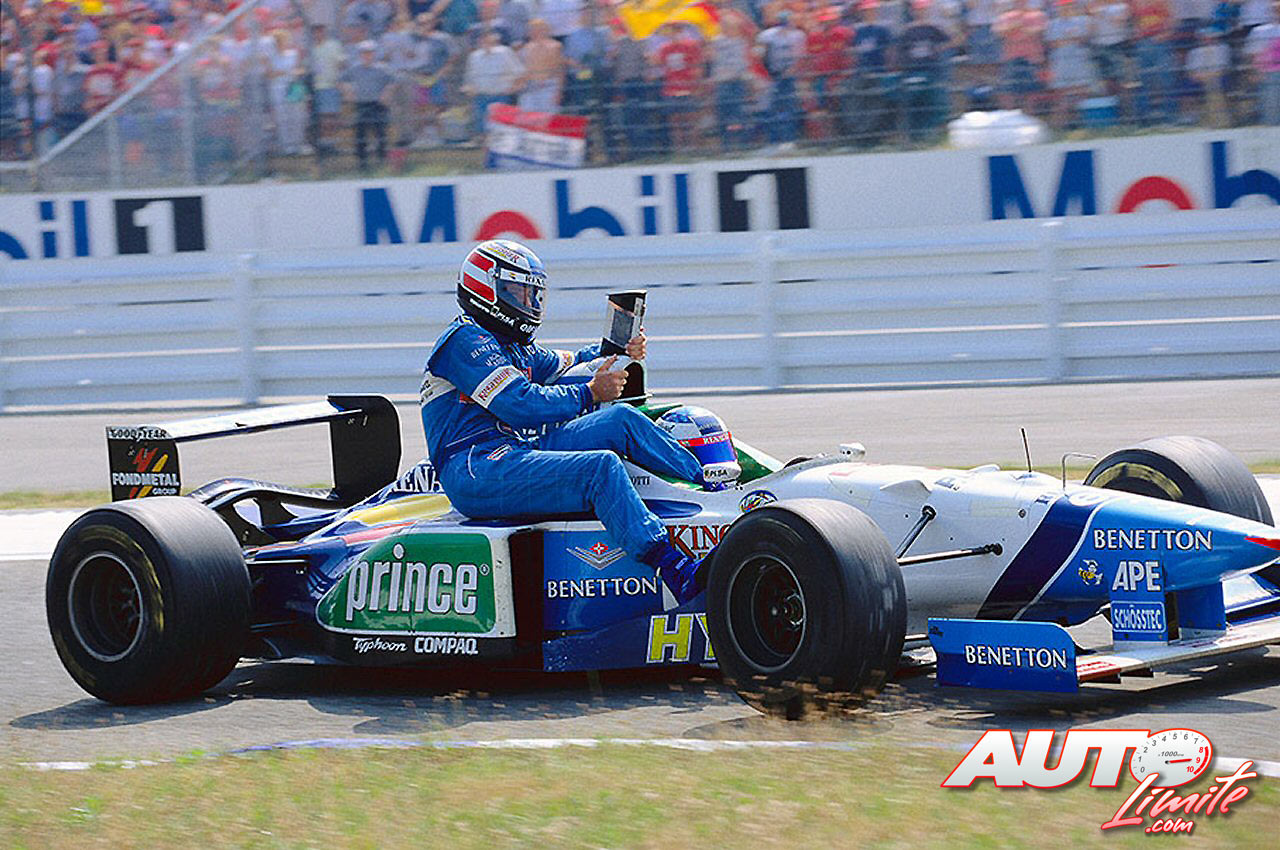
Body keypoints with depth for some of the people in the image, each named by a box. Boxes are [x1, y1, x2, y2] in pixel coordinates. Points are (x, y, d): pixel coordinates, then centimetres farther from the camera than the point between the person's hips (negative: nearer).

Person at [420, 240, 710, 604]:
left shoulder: (513, 346, 25)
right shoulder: (465, 340, -8)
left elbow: (564, 366, 34)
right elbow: (521, 405, -17)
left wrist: (617, 351, 15)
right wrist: (591, 393, -12)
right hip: (476, 474, -10)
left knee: (623, 421, 2)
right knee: (602, 467, -28)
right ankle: (677, 574, -40)